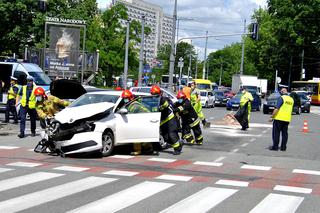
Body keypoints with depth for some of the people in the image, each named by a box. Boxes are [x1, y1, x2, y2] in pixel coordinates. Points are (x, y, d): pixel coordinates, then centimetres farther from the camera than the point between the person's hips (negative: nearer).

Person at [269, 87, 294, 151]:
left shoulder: (282, 98, -12)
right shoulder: (291, 99, 10)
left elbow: (276, 108, -17)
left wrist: (272, 117, -14)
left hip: (279, 118, -6)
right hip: (287, 119, 6)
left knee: (276, 132, 1)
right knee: (284, 133, 10)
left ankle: (275, 147, 1)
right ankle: (283, 147, 11)